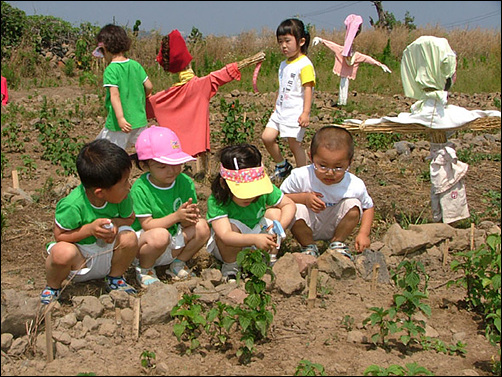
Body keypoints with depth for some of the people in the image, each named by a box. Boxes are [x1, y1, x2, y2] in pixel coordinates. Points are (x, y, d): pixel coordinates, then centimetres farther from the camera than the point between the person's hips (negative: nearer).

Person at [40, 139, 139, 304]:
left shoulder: (122, 197, -15)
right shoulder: (73, 205, -30)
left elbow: (129, 218, 3)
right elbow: (59, 235, -19)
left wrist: (115, 223, -21)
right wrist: (90, 229, -33)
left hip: (108, 255, 4)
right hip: (80, 259, -4)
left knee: (129, 238, -25)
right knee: (62, 252, -37)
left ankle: (115, 278, 7)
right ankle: (53, 286, 0)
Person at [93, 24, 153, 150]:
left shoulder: (110, 70, -12)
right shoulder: (136, 65, 5)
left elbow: (114, 95, -21)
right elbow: (149, 87, 7)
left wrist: (120, 118, -27)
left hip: (118, 124, -6)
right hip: (140, 120, 6)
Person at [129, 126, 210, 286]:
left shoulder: (185, 182, -5)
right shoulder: (140, 189, -18)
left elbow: (185, 223, -5)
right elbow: (147, 225, -20)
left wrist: (190, 217, -30)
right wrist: (176, 216, -29)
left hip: (174, 245, 5)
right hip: (143, 245, -5)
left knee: (202, 227, -18)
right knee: (160, 235, -37)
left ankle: (178, 264, 7)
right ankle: (144, 269, -4)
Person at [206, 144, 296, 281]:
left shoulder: (263, 189, -17)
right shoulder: (216, 201, -32)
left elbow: (289, 204, -8)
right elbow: (225, 236, -43)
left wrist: (280, 226, -29)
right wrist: (255, 239, -58)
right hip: (228, 247, -4)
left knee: (274, 212, -14)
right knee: (232, 226, -34)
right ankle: (230, 266, -11)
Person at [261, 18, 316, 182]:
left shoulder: (304, 64, -12)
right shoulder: (283, 65, 15)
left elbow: (308, 89, -18)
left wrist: (306, 113, -25)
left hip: (295, 113, -8)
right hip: (280, 112, 8)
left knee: (294, 144, -4)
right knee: (267, 137, 0)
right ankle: (282, 166, 20)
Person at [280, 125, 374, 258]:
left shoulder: (355, 186, -20)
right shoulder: (300, 176, -25)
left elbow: (368, 207, 0)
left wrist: (363, 234, -13)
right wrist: (304, 198, -30)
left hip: (334, 228, 2)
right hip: (307, 227, -1)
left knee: (354, 205, -22)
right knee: (296, 209, -32)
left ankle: (337, 243, 2)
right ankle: (308, 246, -2)